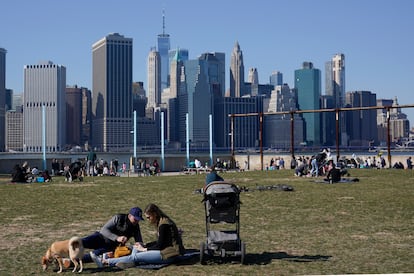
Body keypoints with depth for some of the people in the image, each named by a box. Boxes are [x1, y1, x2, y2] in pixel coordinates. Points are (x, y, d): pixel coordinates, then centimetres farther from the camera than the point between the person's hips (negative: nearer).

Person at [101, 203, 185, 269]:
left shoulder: (164, 225, -19)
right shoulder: (160, 222, 12)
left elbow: (160, 245, -18)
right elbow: (159, 242, 17)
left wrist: (144, 249, -8)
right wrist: (144, 245, 6)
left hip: (170, 254, -10)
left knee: (136, 256, -15)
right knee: (136, 247, 8)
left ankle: (107, 261, -9)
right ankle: (132, 262, -18)